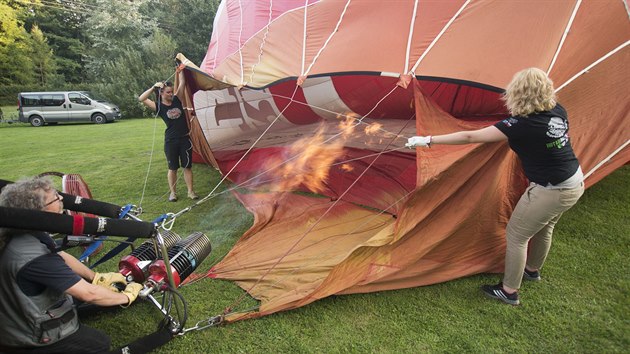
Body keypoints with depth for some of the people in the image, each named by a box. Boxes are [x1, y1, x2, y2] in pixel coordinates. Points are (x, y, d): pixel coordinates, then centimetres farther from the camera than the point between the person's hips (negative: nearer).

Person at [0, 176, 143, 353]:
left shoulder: (18, 234, -10)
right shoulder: (35, 258, -37)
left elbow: (61, 256, 4)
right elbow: (89, 294, -31)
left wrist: (96, 277, 3)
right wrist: (127, 296, -16)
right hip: (28, 339, -8)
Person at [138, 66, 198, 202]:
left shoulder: (176, 100, 6)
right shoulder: (159, 107, -5)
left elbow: (181, 84, 9)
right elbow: (141, 99, -16)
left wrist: (180, 71, 2)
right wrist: (153, 87, -17)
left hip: (185, 139, 3)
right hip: (171, 141, -3)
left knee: (187, 166, 7)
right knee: (172, 168, 7)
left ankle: (190, 191, 17)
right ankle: (173, 193, 21)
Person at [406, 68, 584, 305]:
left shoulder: (521, 125, -26)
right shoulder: (557, 111, -3)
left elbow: (470, 137, -26)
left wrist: (429, 140, -22)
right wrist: (516, 112, 20)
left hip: (552, 191, -9)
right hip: (575, 182, 9)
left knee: (516, 235, 7)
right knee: (543, 228, 29)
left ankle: (509, 291, 23)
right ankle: (532, 270, 54)